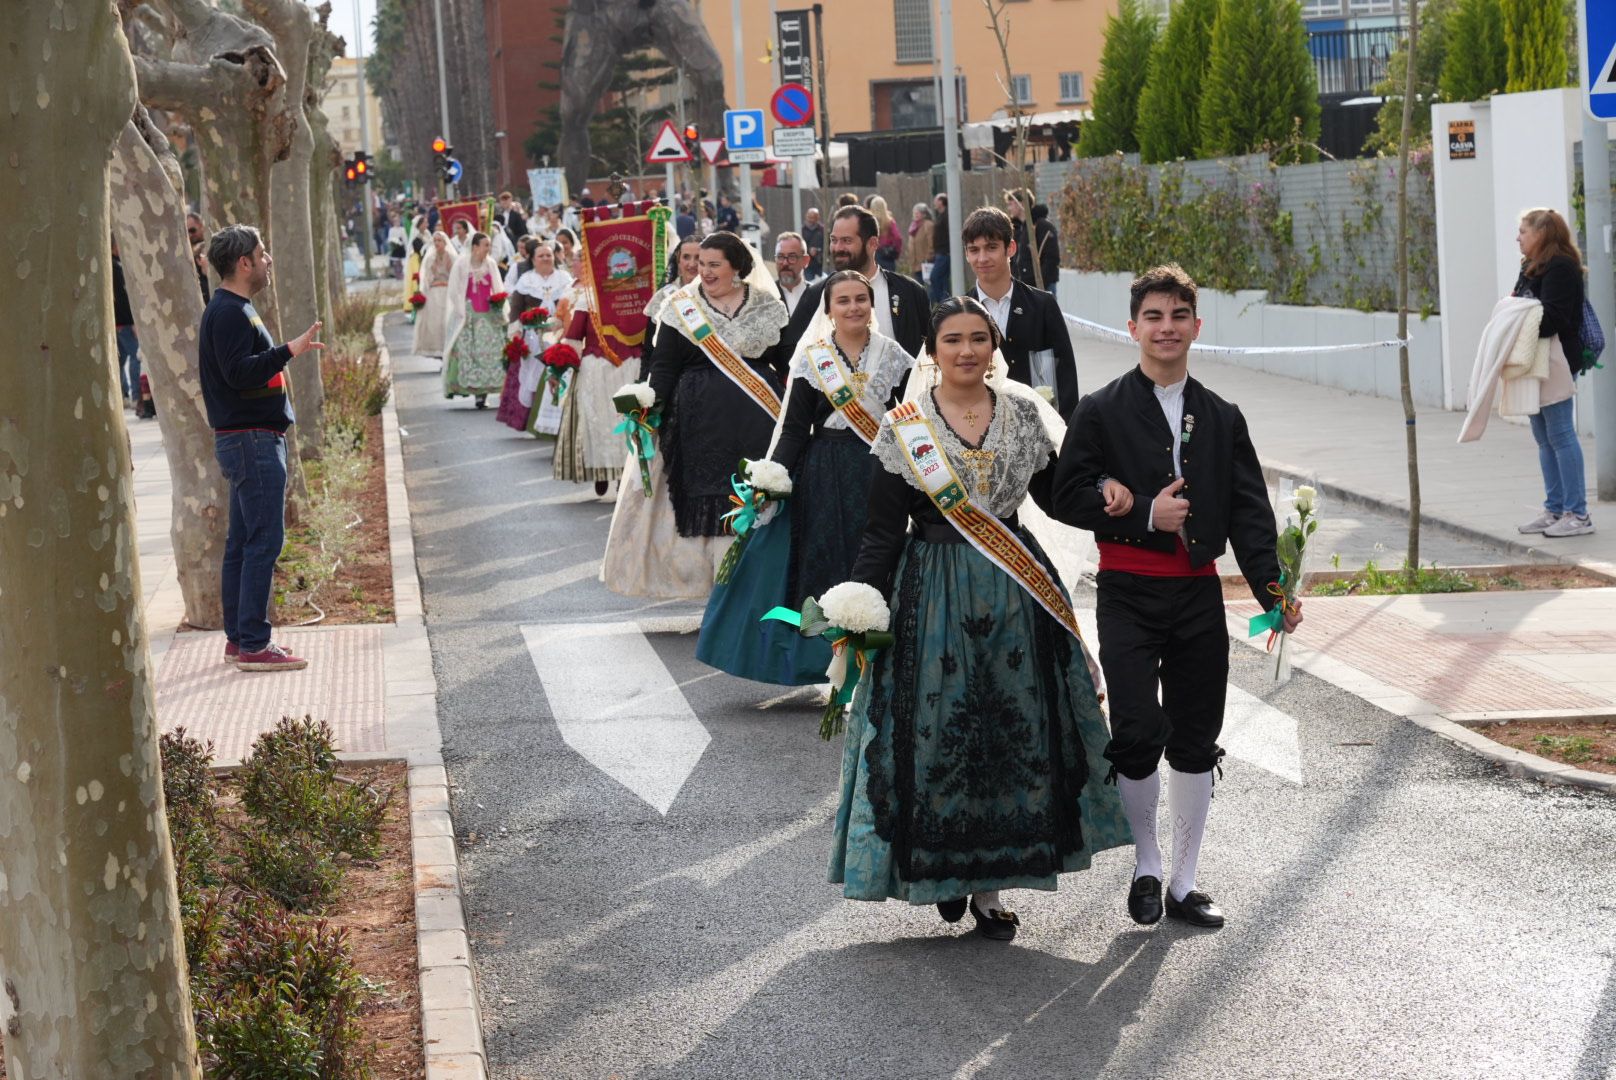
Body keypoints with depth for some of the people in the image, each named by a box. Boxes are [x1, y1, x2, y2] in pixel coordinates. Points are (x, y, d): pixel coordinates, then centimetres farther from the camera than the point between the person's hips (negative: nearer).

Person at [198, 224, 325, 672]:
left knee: (243, 542, 13)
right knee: (264, 539, -11)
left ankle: (238, 638, 19)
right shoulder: (228, 312, -15)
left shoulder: (235, 309, 18)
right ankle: (252, 645, -10)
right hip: (251, 439, -11)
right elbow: (238, 372, -25)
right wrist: (289, 351, -27)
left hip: (253, 439, 11)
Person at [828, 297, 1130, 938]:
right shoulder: (904, 427, -3)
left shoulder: (1022, 413, 5)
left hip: (1014, 592, 3)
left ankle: (989, 884, 14)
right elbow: (883, 531, -3)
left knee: (1011, 734, 4)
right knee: (936, 729, 0)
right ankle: (943, 871, 20)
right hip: (933, 592, -2)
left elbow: (1054, 496, 11)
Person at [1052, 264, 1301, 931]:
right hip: (1129, 595, -3)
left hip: (1198, 594, 3)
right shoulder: (1101, 412, 1)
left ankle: (1184, 882, 19)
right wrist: (1145, 513, -13)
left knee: (1196, 744, 7)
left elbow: (1249, 512, 6)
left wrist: (1273, 591, -7)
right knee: (1138, 736, -12)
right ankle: (1146, 868, 10)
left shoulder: (1222, 419, 11)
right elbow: (1067, 497, -4)